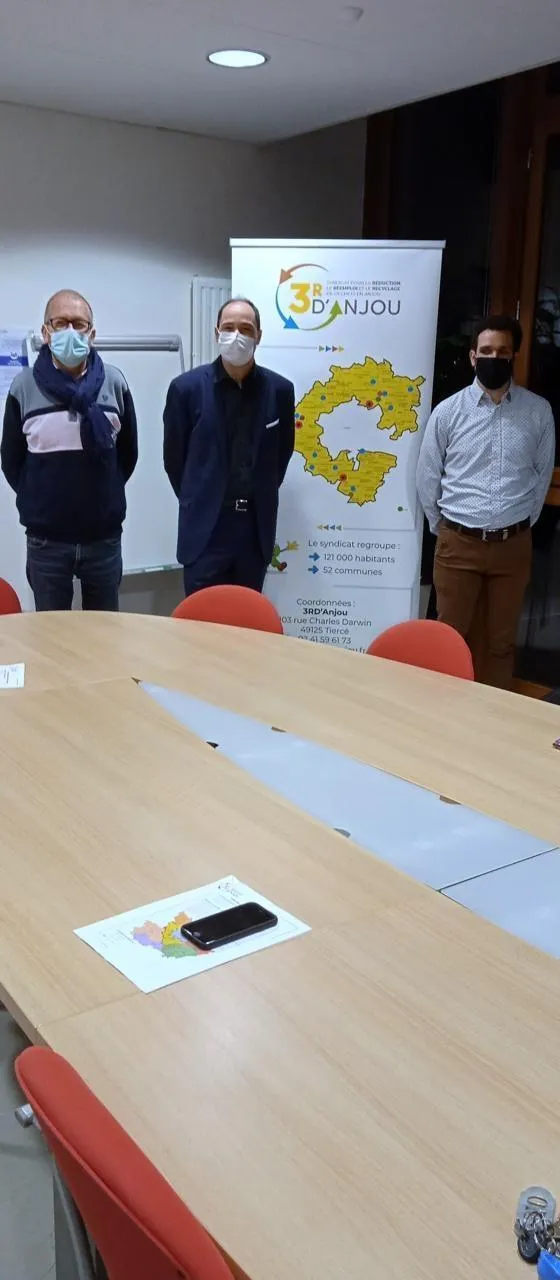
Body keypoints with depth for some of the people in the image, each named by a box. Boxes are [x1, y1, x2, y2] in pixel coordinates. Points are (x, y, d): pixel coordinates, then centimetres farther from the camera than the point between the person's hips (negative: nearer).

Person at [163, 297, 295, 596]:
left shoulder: (279, 390, 2)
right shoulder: (187, 388, -5)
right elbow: (174, 456, 5)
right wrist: (197, 502, 10)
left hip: (257, 528, 3)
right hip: (205, 529, -2)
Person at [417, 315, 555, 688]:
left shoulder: (538, 411, -1)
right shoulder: (448, 411, -3)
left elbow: (543, 473, 9)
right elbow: (427, 478, 5)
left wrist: (522, 523, 11)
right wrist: (444, 528, 9)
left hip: (514, 545, 1)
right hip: (459, 543, -1)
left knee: (502, 639, 11)